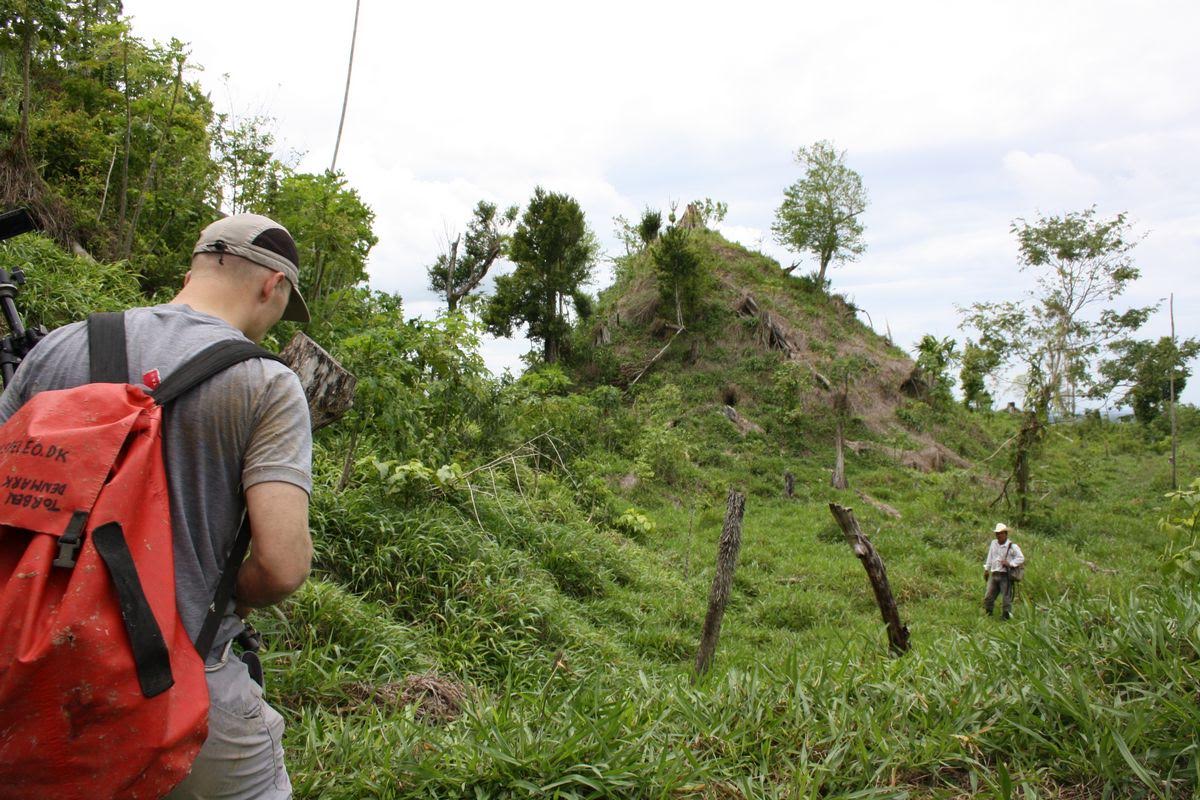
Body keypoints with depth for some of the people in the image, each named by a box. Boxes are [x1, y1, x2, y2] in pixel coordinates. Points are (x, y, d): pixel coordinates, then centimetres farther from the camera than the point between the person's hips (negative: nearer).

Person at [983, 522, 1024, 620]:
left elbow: (1021, 558, -8)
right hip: (994, 574, 5)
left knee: (1007, 597, -1)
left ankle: (1005, 616, 8)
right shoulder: (993, 544, 11)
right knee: (988, 597, 4)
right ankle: (988, 615, 14)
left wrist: (1010, 564, -16)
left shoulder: (1012, 546, -6)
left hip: (1005, 575, -5)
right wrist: (986, 569, 22)